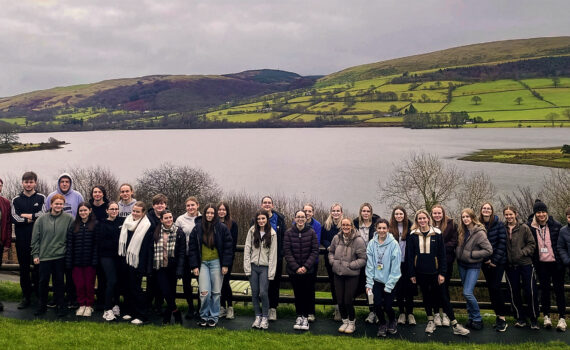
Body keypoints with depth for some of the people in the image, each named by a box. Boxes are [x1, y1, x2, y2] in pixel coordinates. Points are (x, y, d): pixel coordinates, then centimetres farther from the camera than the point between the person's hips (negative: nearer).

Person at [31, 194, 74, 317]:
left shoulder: (69, 218, -4)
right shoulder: (41, 219, 0)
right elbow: (35, 238, 4)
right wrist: (35, 254, 2)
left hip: (60, 256, -1)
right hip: (44, 256, 1)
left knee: (59, 282, 7)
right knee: (43, 281, 8)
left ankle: (60, 306, 18)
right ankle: (42, 306, 23)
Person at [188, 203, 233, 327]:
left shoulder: (222, 228, -1)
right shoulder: (197, 229, 5)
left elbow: (227, 247, 0)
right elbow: (192, 248, 7)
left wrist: (225, 265, -5)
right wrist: (194, 266, 0)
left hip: (216, 262, -1)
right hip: (203, 263, 1)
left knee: (216, 292, 3)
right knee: (204, 292, -8)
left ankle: (214, 317, 17)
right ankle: (204, 316, 11)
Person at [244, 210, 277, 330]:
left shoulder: (272, 234, -1)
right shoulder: (252, 231, 3)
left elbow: (273, 253, -2)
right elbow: (247, 249, 3)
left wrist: (271, 272, -6)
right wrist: (247, 267, -4)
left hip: (265, 267, -2)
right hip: (253, 266, 2)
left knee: (263, 293, -9)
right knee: (255, 293, 5)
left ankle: (265, 318, 7)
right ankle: (258, 316, 19)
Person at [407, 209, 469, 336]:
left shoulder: (437, 234, -3)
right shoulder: (413, 235, 0)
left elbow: (442, 255, -2)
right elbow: (410, 256, 1)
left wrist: (442, 273, -7)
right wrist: (412, 274, -2)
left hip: (434, 271, -2)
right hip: (420, 272, 2)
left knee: (442, 296, -1)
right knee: (426, 296, 12)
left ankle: (454, 324, 3)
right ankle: (430, 321, 25)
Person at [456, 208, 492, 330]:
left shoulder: (479, 232, -16)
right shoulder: (461, 231, 4)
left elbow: (489, 250, -19)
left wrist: (471, 254, -17)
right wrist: (458, 252, 1)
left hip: (473, 266, -6)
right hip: (462, 264, 7)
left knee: (467, 293, -13)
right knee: (467, 292, 12)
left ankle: (477, 320, 2)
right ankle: (471, 318, 22)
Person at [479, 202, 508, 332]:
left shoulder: (499, 224, -5)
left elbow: (502, 243, -8)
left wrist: (494, 260, -11)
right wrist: (485, 260, -4)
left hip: (498, 261, -3)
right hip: (485, 263, 3)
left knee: (495, 287, -11)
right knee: (490, 288, 6)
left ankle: (502, 318, -3)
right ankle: (498, 316, 15)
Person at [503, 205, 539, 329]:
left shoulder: (524, 228, -2)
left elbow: (532, 244, -2)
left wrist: (522, 253, -13)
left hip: (525, 264, -2)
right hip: (510, 266, 2)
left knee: (531, 291, -2)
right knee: (514, 293, 7)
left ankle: (534, 319, 12)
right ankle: (520, 318, 21)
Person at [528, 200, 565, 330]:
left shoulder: (556, 225, -5)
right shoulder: (530, 227, -2)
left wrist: (563, 261, -5)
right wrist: (533, 261, 2)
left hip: (556, 262, -1)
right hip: (541, 264, 1)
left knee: (559, 289, 4)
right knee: (544, 289, 9)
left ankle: (562, 318, 11)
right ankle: (546, 316, 19)